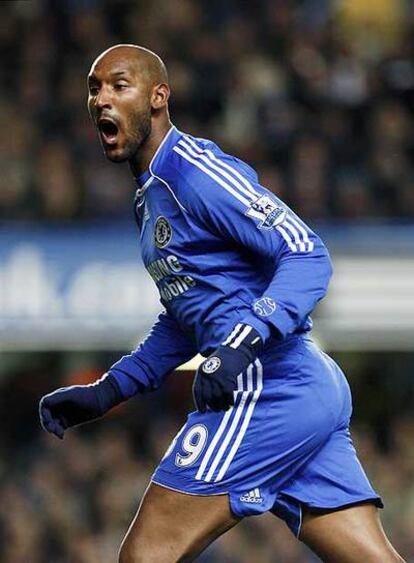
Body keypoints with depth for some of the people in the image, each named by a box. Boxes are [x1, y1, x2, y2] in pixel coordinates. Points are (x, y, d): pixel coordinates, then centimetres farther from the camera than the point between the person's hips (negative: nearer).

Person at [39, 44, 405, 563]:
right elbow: (184, 319, 31)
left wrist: (242, 344, -29)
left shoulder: (194, 170, -9)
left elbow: (307, 255, -17)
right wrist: (106, 392, 23)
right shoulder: (149, 196, 23)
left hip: (269, 387, -10)